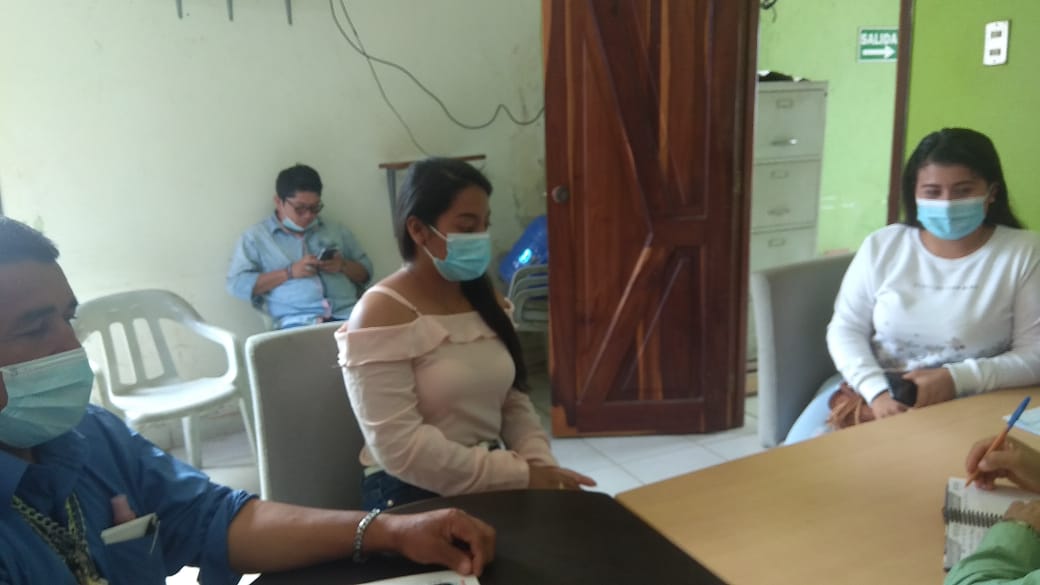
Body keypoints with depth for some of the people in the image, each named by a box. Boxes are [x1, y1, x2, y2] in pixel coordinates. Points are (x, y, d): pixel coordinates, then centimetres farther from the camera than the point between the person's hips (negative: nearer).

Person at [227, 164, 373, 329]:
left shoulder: (336, 231, 23)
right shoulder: (256, 237, 12)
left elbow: (365, 273, 24)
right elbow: (237, 284, 2)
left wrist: (343, 266, 1)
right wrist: (289, 272, -6)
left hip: (347, 315, 3)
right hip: (298, 322, -3)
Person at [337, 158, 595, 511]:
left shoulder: (484, 298, 9)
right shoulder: (382, 313, -14)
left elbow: (514, 403, 10)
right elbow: (399, 447, -21)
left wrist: (542, 466, -9)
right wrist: (519, 475, -20)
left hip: (491, 483, 7)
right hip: (414, 497, -6)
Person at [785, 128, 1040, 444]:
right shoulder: (882, 246, 3)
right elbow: (845, 329, 2)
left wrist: (958, 379, -18)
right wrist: (876, 391, -15)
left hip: (968, 404, -1)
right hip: (872, 390, 2)